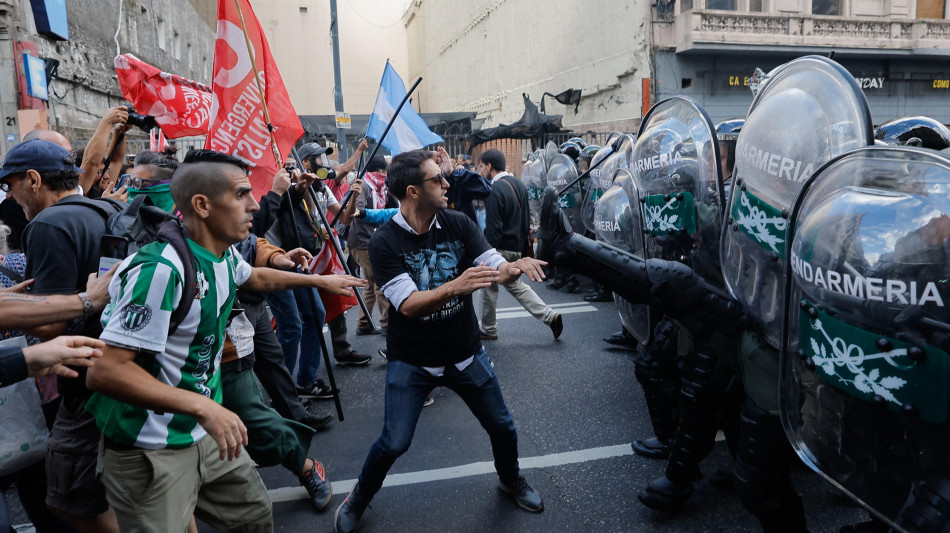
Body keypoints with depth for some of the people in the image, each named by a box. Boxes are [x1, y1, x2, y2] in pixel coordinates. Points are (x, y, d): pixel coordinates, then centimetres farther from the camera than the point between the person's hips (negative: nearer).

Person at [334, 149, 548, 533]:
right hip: (411, 361, -3)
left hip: (466, 354, 4)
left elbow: (495, 268, -12)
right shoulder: (383, 243, -18)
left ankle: (511, 480, 45)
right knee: (394, 443, -2)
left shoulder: (459, 224, -7)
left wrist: (516, 265, -36)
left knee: (502, 427, 13)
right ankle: (359, 498, 28)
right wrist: (453, 287, -44)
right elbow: (408, 305, -27)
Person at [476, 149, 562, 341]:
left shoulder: (495, 190, -20)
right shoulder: (518, 184, 8)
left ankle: (488, 330, 23)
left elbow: (493, 229, -22)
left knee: (489, 286, 10)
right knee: (514, 284, 21)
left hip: (502, 248, -8)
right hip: (518, 246, 9)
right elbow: (526, 218, 15)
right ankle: (550, 316, 12)